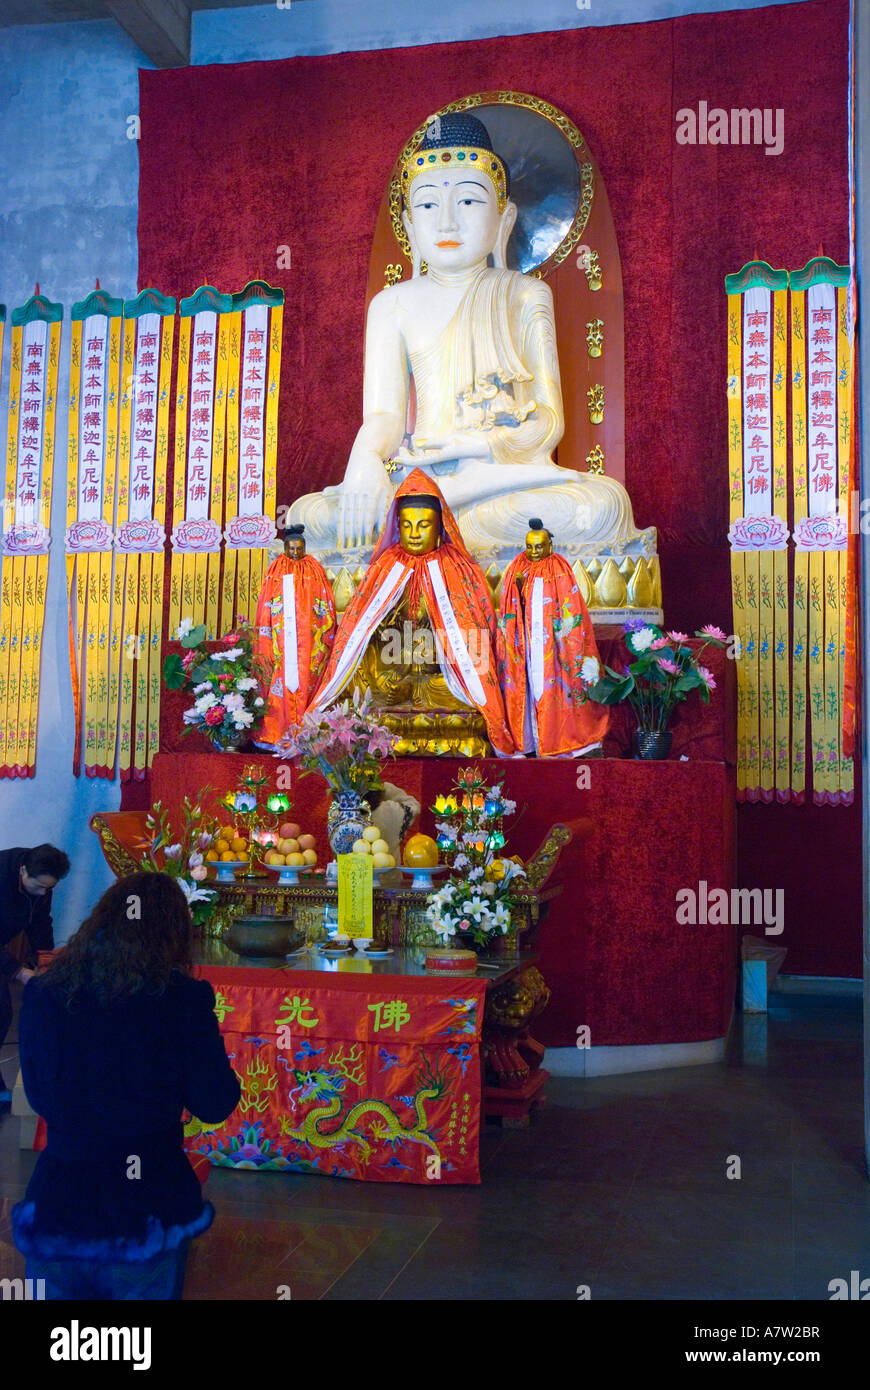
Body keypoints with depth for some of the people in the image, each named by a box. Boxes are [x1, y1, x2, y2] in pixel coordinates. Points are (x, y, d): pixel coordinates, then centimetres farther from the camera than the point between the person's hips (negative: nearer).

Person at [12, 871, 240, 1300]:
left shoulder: (41, 994, -3)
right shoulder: (182, 998, -13)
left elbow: (38, 1096, 10)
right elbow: (216, 1105, -6)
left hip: (55, 1213, 2)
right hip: (147, 1214, -2)